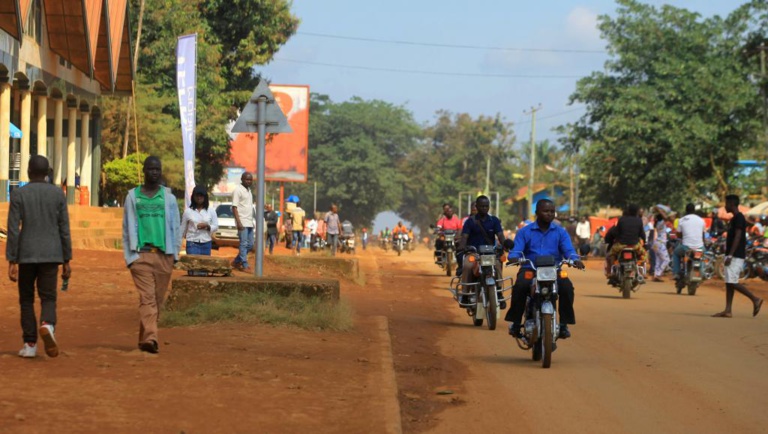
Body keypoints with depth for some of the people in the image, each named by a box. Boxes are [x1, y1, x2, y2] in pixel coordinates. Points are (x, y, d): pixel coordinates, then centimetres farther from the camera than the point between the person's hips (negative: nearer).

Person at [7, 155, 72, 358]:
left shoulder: (18, 194, -4)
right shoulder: (58, 194, 1)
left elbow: (13, 230, -8)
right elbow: (64, 230, 1)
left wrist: (11, 262, -5)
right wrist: (67, 261, 6)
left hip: (26, 255, -1)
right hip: (51, 255, 1)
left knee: (26, 300, 13)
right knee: (48, 299, 4)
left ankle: (30, 345, 9)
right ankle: (47, 325, -28)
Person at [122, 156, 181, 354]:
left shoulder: (168, 197, 11)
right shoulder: (133, 196, 9)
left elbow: (175, 226, 12)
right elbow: (127, 228, 9)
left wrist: (175, 253, 4)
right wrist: (129, 257, 1)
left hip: (164, 255, 2)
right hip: (141, 255, -2)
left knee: (157, 300, 4)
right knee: (147, 298, -13)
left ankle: (144, 338, 15)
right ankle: (150, 337, -23)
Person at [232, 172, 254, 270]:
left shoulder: (248, 190, 16)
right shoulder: (238, 190, -9)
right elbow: (234, 207, -13)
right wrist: (238, 222, -20)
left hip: (249, 222, 8)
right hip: (242, 222, -8)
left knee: (250, 244, 9)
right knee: (244, 244, -7)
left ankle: (236, 262, 19)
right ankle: (244, 266, -4)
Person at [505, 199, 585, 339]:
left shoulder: (560, 232, 14)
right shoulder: (524, 232, 11)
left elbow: (568, 250, 0)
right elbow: (516, 250, -1)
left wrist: (575, 259, -22)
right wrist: (514, 258, -26)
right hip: (529, 270, -1)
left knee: (567, 287, -29)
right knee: (520, 285, -33)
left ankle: (564, 324, -16)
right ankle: (516, 322, -19)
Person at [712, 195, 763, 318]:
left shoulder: (739, 218, -13)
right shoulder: (734, 218, 17)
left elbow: (737, 237, -20)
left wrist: (730, 255, -24)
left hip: (736, 257, -10)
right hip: (733, 256, 10)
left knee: (732, 283, -13)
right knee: (729, 283, 6)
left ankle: (755, 299, -6)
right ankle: (728, 311, 4)